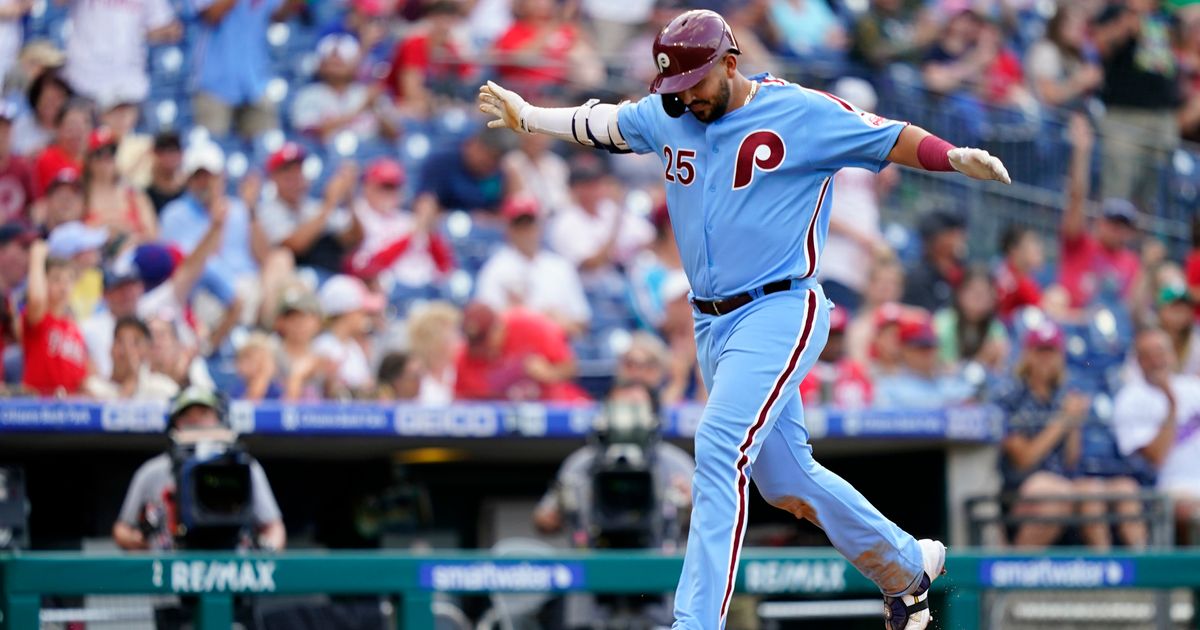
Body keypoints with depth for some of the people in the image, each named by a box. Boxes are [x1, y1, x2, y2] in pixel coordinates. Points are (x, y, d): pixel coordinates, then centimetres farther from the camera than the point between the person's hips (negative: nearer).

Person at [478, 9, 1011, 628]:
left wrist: (955, 156, -28)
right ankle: (906, 565, 33)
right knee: (785, 480, 13)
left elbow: (893, 139, -10)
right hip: (710, 323, 7)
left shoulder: (801, 113, -9)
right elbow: (602, 124, 26)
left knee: (720, 448, -23)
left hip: (779, 313, -7)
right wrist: (527, 116, 36)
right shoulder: (667, 116, 8)